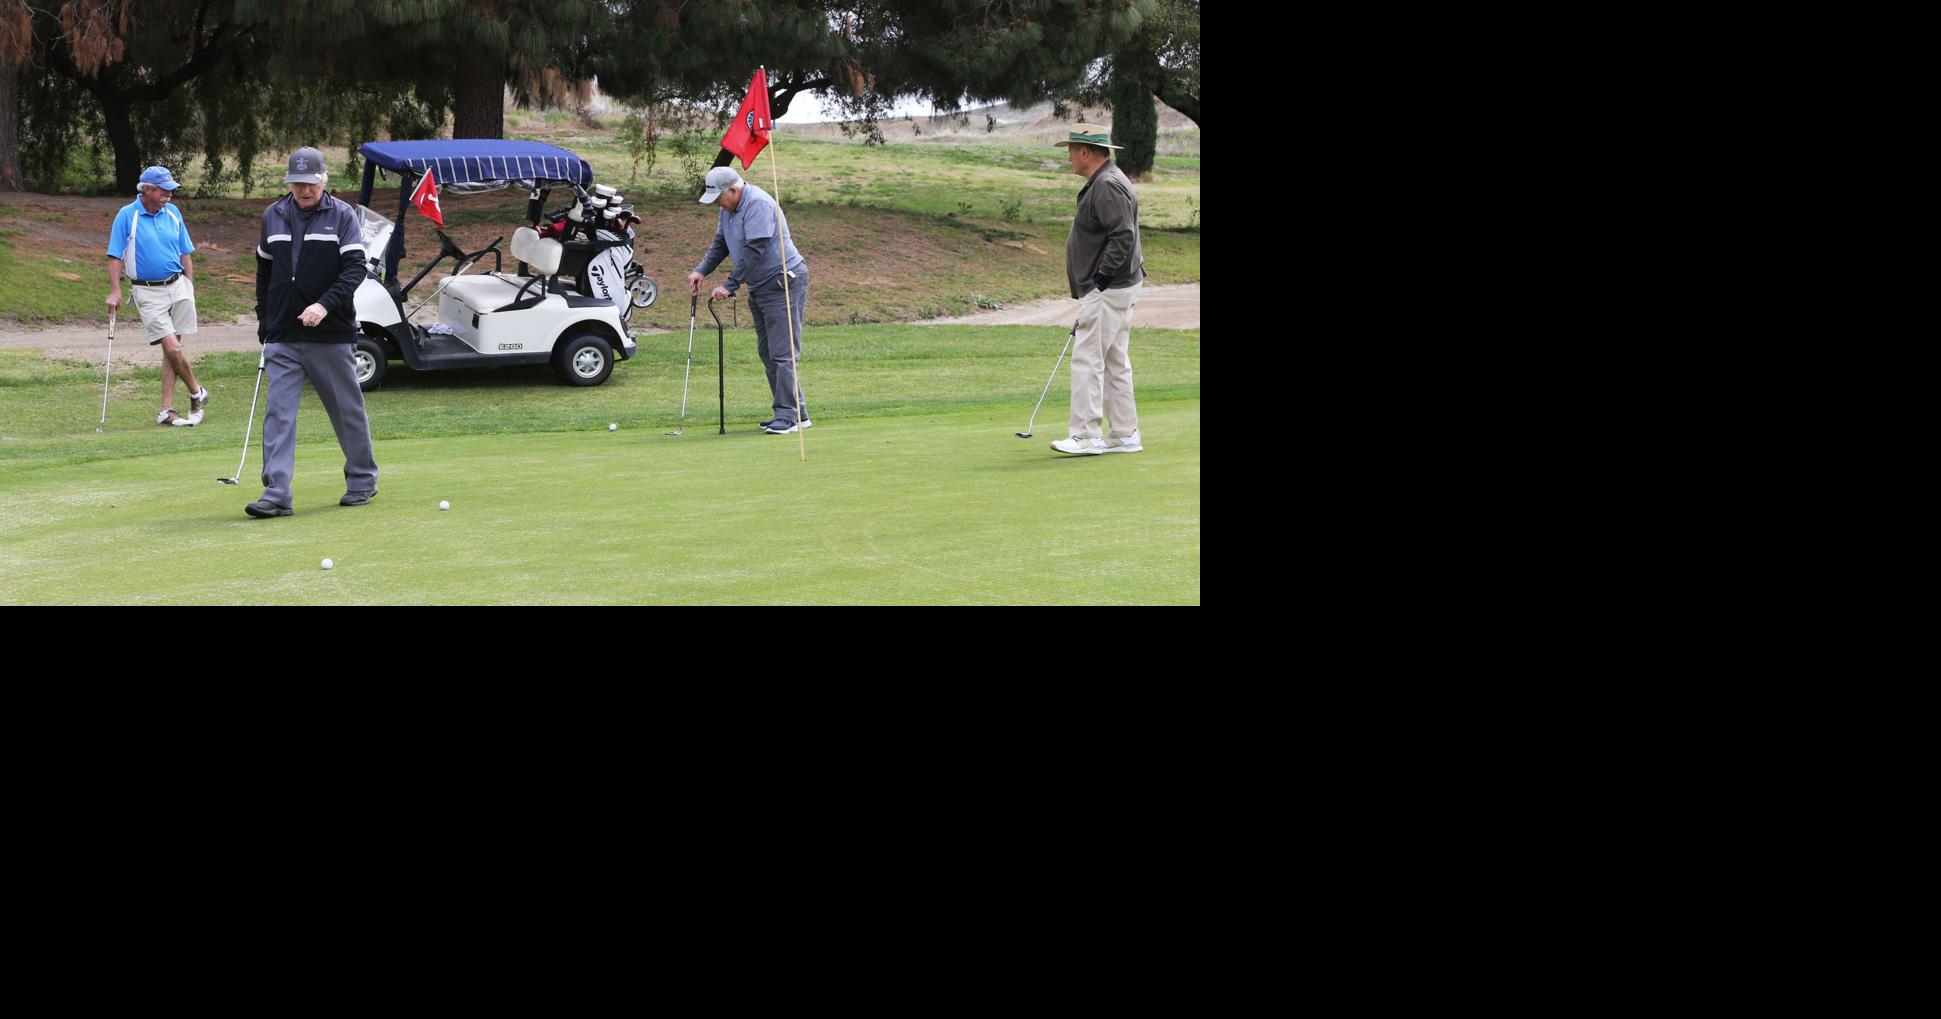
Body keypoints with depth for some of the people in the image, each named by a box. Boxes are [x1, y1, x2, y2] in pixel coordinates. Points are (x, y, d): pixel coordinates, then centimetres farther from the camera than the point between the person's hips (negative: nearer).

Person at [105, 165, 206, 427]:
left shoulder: (173, 213, 7)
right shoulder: (127, 216, -6)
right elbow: (115, 257, -6)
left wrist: (190, 286, 9)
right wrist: (115, 292, -13)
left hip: (178, 287, 4)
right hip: (148, 292, -4)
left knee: (172, 350, 2)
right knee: (172, 348, -12)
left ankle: (167, 410, 6)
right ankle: (196, 394, 10)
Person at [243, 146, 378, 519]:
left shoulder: (342, 215, -3)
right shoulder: (273, 216, 9)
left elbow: (355, 267, -11)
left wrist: (325, 305, -24)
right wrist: (264, 322, 15)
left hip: (330, 334, -3)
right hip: (282, 336, 3)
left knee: (347, 409, 8)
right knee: (278, 413, -6)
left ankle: (363, 481, 25)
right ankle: (276, 494, -9)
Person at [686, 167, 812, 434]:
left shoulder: (758, 204, -21)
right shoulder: (728, 207, 10)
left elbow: (754, 251, -25)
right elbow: (720, 244, 19)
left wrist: (730, 285, -20)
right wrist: (701, 270, 4)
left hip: (783, 282, -10)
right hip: (760, 287, 10)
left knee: (781, 353, -12)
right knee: (767, 352, 10)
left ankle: (787, 415, -12)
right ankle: (797, 413, 13)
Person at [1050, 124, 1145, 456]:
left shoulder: (1108, 186, -17)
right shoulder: (1103, 183, 17)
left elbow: (1123, 236, -26)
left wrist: (1100, 279, -20)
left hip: (1108, 291, -11)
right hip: (1116, 288, 11)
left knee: (1087, 358, -10)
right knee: (1115, 361, 13)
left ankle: (1085, 436, -9)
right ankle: (1125, 435, 16)